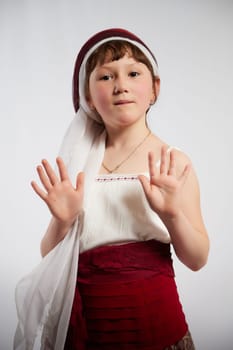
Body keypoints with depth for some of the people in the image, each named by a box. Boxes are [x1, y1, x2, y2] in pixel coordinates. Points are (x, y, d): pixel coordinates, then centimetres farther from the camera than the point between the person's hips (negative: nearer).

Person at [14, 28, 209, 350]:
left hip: (154, 323, -1)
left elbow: (196, 260, -5)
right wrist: (62, 221, -17)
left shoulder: (172, 163, -6)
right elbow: (49, 258, 2)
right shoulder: (78, 164, -1)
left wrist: (172, 213, -22)